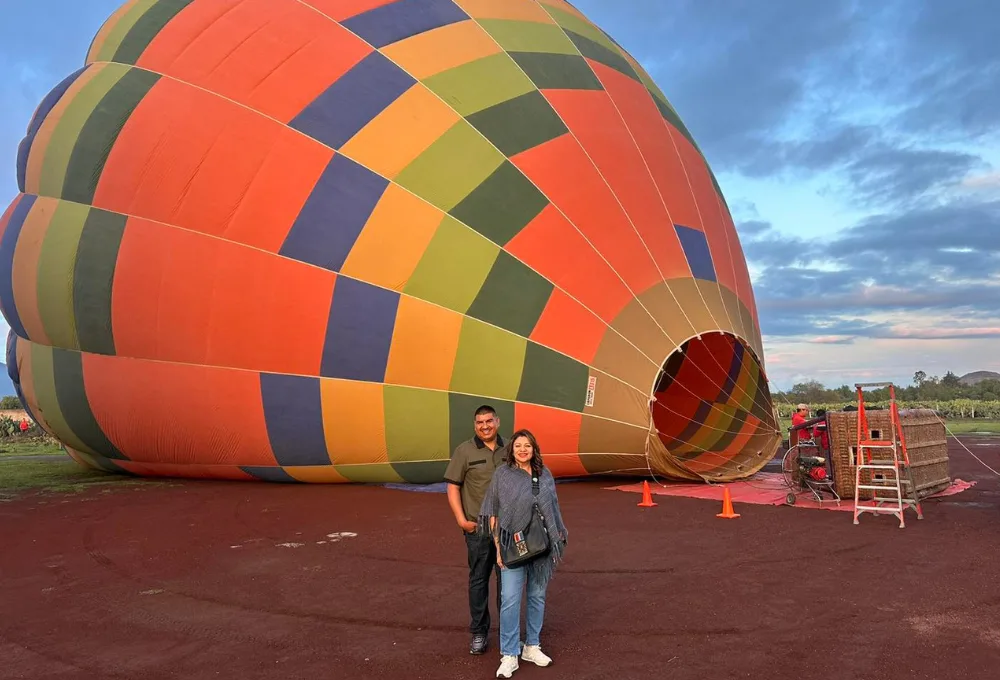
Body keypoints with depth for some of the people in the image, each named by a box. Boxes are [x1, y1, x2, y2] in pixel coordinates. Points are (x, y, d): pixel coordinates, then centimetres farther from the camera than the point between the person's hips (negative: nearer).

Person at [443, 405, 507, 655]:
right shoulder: (465, 451, -5)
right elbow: (453, 487, -4)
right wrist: (461, 520, -11)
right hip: (478, 528, -2)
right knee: (478, 580, 8)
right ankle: (479, 633, 22)